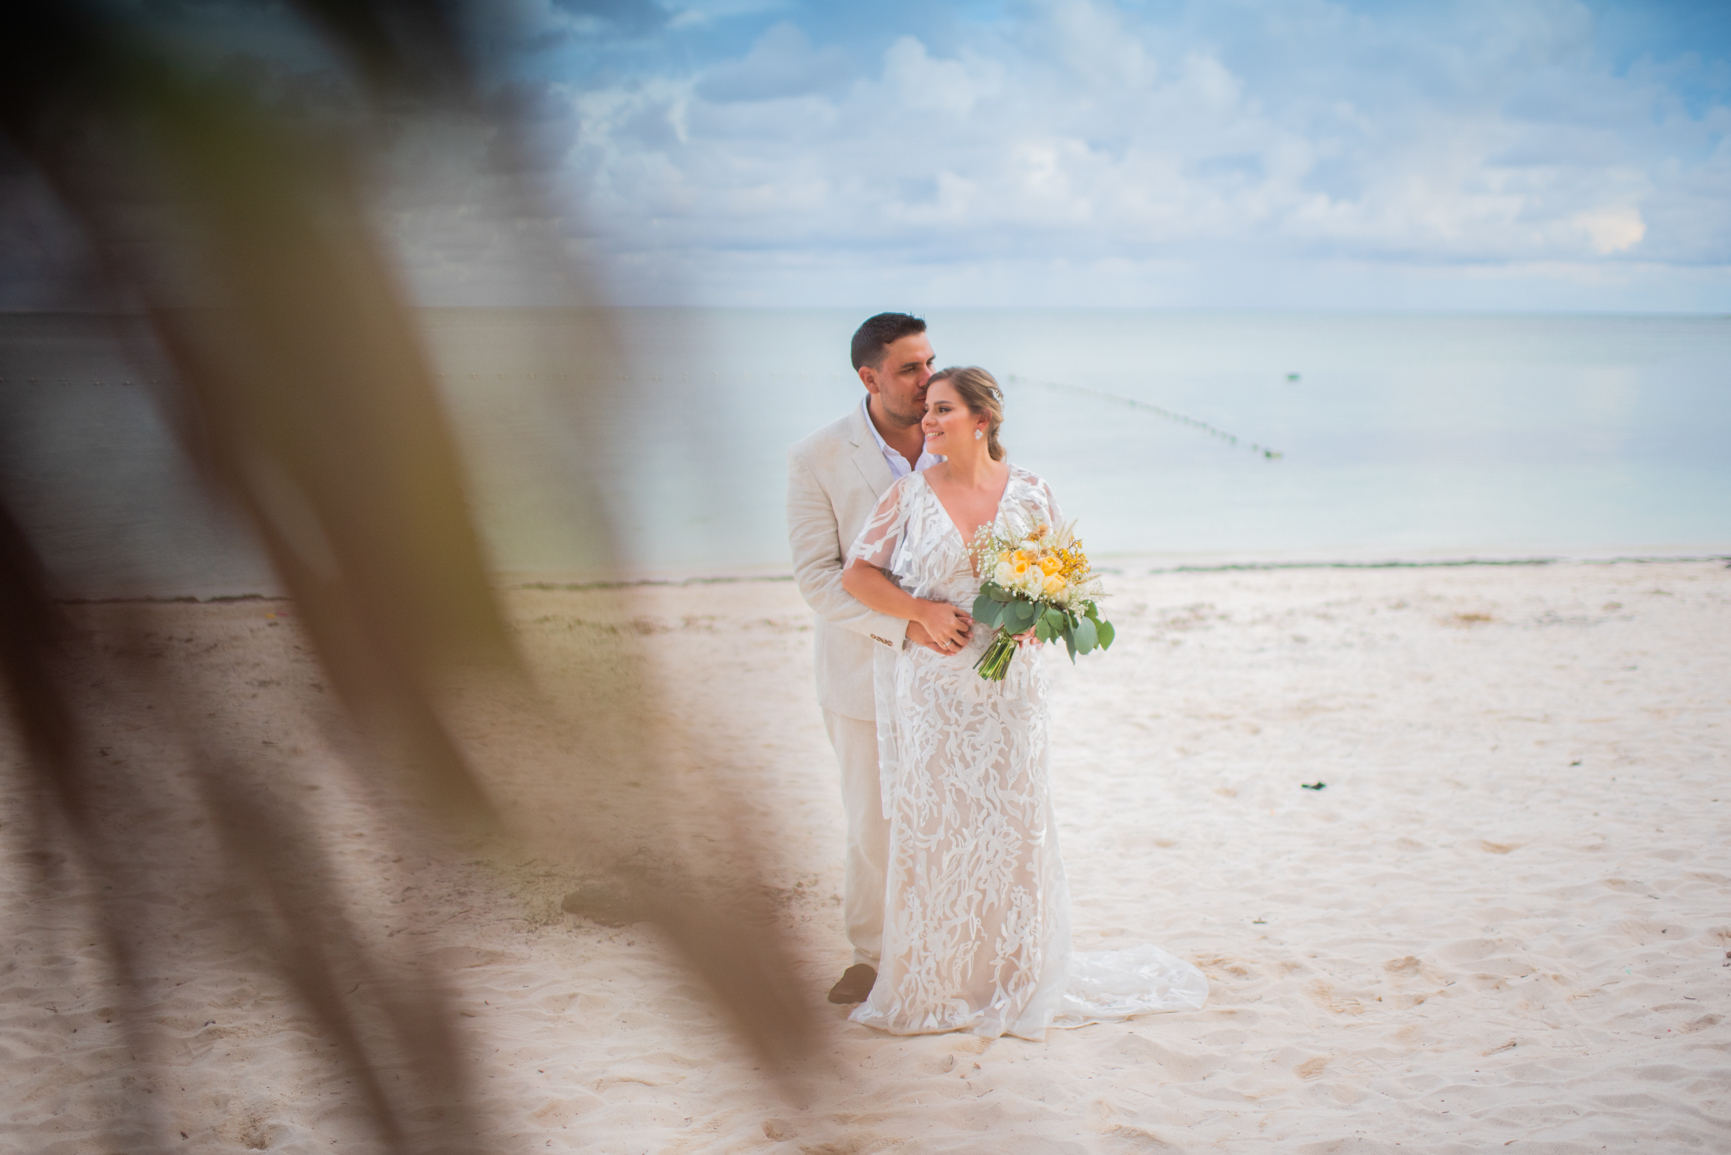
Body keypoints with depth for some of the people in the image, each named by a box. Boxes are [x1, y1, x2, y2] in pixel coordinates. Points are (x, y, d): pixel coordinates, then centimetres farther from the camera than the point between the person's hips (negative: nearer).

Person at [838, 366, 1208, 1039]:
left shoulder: (1030, 495, 3)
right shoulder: (910, 495, 1)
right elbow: (856, 574, -1)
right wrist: (920, 611, -15)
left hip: (1007, 690, 1)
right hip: (930, 693, 0)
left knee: (1010, 826, 3)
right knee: (929, 829, 1)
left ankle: (1013, 982, 17)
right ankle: (932, 983, 14)